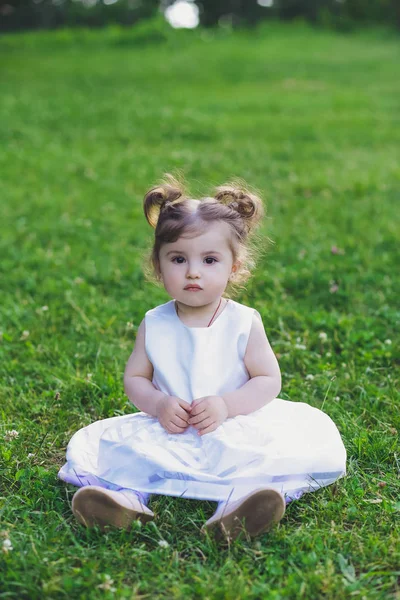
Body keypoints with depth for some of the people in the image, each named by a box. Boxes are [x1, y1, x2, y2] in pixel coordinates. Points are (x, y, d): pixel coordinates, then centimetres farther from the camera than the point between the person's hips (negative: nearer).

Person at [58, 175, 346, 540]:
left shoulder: (244, 322, -3)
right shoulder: (154, 324, 3)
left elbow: (269, 380, -5)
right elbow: (134, 378, 6)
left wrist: (227, 405, -21)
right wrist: (158, 404, -15)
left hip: (234, 428, -2)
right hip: (167, 432, 2)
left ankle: (242, 498, -51)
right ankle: (125, 496, -42)